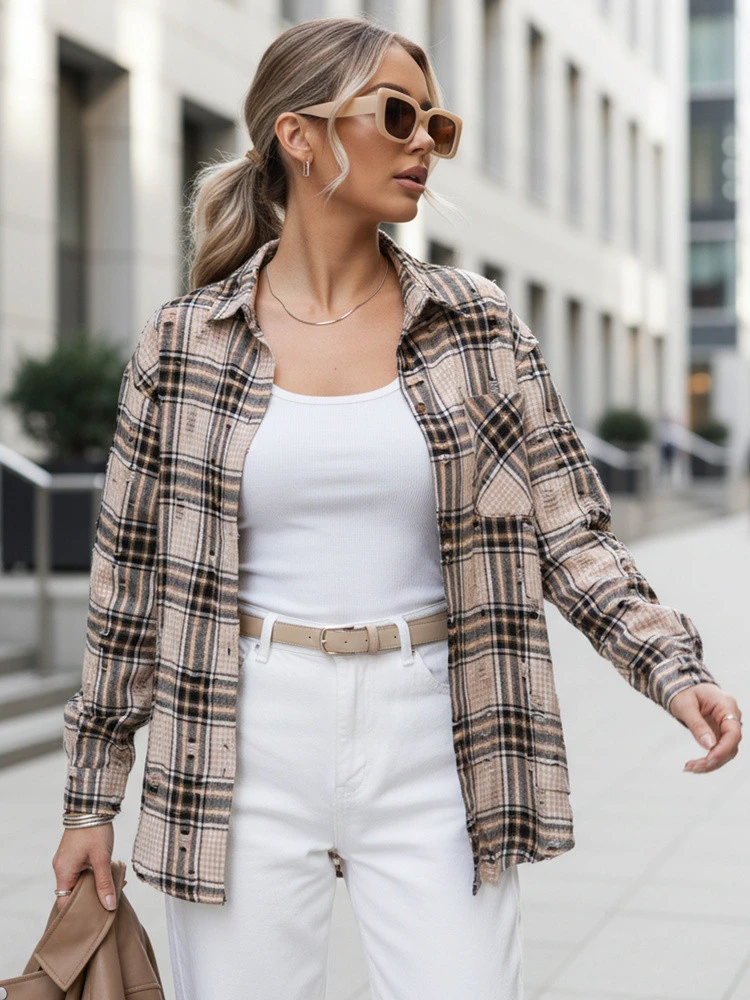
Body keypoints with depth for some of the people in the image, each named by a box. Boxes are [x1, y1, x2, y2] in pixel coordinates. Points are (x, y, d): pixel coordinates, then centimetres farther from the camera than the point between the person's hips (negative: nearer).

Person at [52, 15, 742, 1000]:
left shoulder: (477, 324, 3)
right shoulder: (184, 340, 0)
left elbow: (570, 530, 3)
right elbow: (132, 575, 5)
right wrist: (91, 797, 7)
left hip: (425, 745, 1)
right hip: (248, 749, 0)